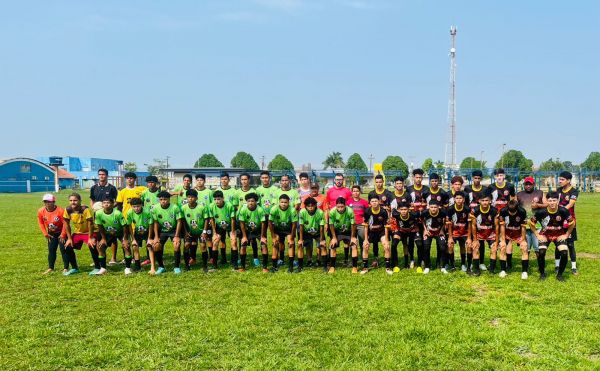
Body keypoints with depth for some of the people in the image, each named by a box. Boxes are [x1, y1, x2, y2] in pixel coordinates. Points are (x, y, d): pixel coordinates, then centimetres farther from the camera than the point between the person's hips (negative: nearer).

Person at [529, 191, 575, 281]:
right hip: (545, 235, 0)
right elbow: (531, 222, -6)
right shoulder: (541, 212, -23)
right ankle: (542, 273, 5)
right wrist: (537, 235, -6)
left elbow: (572, 223, -5)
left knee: (564, 253, -19)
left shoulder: (563, 211, -22)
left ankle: (560, 274, 6)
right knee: (541, 253, -20)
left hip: (559, 235, 0)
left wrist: (566, 235, -5)